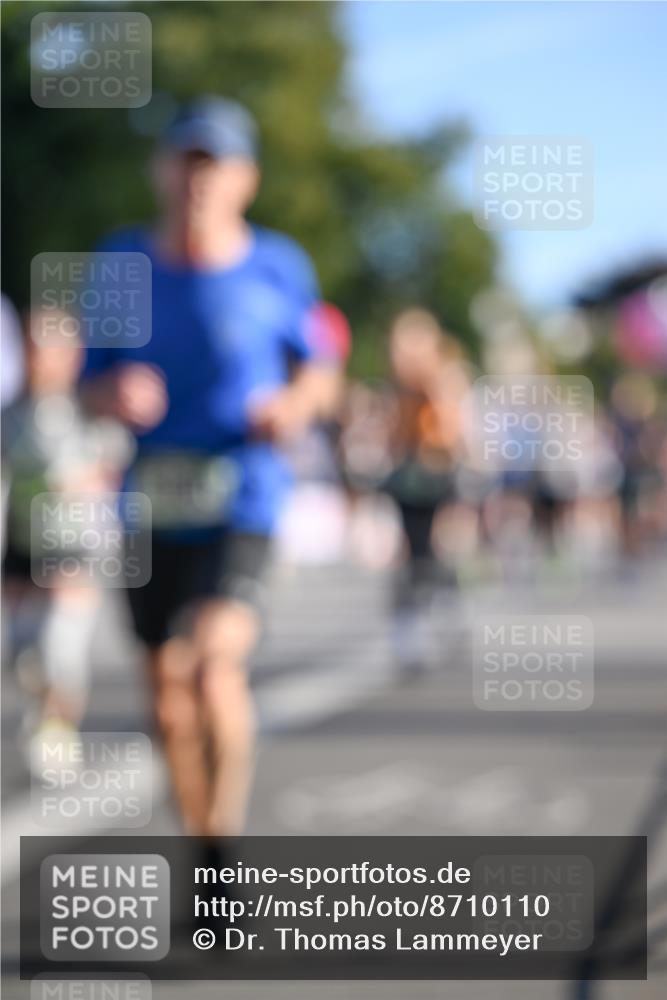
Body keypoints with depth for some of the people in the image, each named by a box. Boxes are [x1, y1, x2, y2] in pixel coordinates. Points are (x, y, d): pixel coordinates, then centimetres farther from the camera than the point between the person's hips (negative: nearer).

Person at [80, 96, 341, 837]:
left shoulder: (277, 267, -2)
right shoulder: (123, 262, 3)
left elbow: (320, 374, 11)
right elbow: (93, 385, 10)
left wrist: (296, 403, -11)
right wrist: (118, 394, -13)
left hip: (242, 501, -3)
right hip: (153, 504, 3)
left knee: (214, 660, -25)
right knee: (168, 696, 8)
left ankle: (228, 830, -8)